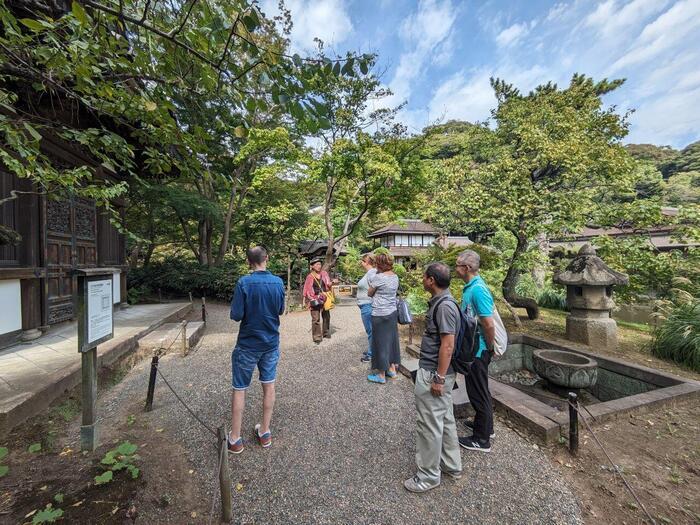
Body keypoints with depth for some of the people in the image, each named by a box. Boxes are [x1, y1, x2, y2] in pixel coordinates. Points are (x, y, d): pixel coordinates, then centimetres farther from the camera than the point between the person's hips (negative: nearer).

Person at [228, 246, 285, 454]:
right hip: (271, 343, 4)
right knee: (269, 386, 16)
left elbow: (236, 315, -15)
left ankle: (235, 439, 26)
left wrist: (249, 311, 3)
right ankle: (265, 432, 31)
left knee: (239, 389, 13)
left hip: (248, 345, -3)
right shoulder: (278, 282, -6)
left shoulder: (244, 282, -18)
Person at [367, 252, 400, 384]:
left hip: (380, 315, -7)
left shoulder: (378, 277, -17)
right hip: (393, 313, 7)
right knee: (391, 340, 18)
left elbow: (369, 293, -5)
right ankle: (392, 369, 33)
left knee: (381, 343, 5)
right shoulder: (395, 276, 4)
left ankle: (381, 375, 18)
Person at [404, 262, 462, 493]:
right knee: (445, 419, 22)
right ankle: (451, 465, 40)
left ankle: (428, 475, 25)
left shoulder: (445, 306, -24)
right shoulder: (439, 301, 6)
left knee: (430, 423, 6)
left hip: (433, 374, -10)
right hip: (435, 371, 10)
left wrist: (439, 378, -20)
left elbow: (448, 346, -25)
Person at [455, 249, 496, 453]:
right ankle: (486, 426, 42)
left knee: (478, 392, 6)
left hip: (477, 350, -9)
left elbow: (489, 324, -26)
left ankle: (482, 439, 24)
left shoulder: (478, 290, -25)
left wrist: (490, 348, -12)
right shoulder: (470, 286, 6)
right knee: (479, 389, 23)